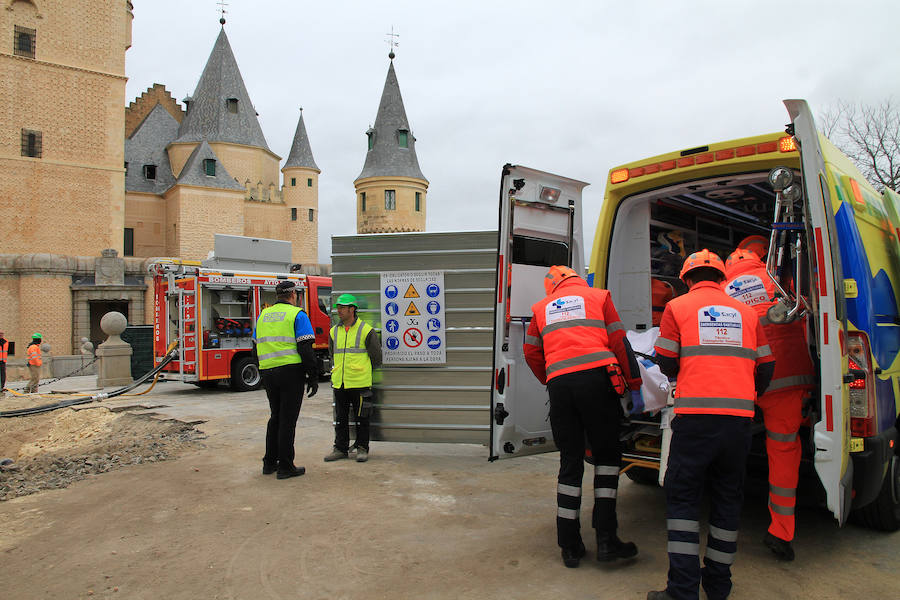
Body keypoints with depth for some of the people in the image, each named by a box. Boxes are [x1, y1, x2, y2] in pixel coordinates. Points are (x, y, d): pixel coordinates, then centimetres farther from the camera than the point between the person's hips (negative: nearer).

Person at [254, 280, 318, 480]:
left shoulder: (263, 315, 15)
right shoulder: (297, 315, -4)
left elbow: (257, 348, 18)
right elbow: (305, 349, -11)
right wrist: (313, 377, -8)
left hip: (268, 373, 6)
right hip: (290, 371, -6)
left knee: (276, 417, 18)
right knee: (287, 420, -1)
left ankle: (269, 462, 22)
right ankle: (285, 466, 4)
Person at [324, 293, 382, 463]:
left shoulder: (366, 330, -6)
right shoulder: (334, 331, 9)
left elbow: (376, 356, 1)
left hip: (360, 383, -5)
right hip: (339, 384, 5)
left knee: (361, 417, 3)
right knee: (340, 418, 11)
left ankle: (362, 448, 14)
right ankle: (340, 448, 20)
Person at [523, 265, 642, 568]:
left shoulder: (542, 308, 22)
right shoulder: (598, 296, 16)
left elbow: (532, 353, 22)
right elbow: (619, 342, 10)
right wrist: (633, 380, 18)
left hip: (559, 384, 2)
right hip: (596, 377, -2)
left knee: (570, 461, 9)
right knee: (607, 455, 10)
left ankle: (570, 546, 12)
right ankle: (606, 538, 7)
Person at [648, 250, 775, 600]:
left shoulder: (677, 307, 3)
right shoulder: (746, 312, 13)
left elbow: (666, 364, -1)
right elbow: (765, 367, 13)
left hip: (696, 416, -4)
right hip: (739, 419, 4)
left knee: (682, 496, 4)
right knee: (728, 497, 15)